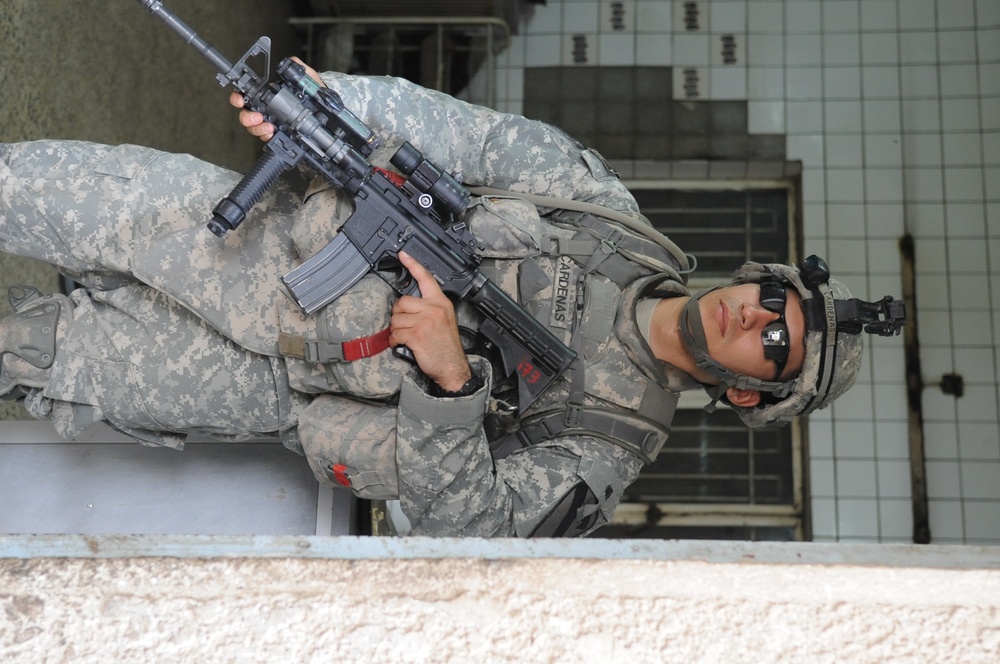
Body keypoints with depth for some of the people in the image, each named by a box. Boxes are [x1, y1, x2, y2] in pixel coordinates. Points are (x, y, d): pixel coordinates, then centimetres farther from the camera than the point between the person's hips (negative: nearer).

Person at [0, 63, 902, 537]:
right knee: (95, 194, -9)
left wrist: (448, 377, -37)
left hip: (275, 383, -2)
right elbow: (474, 133, -6)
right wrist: (318, 96, -22)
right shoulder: (613, 216, -3)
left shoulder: (611, 443, -10)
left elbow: (465, 518, -18)